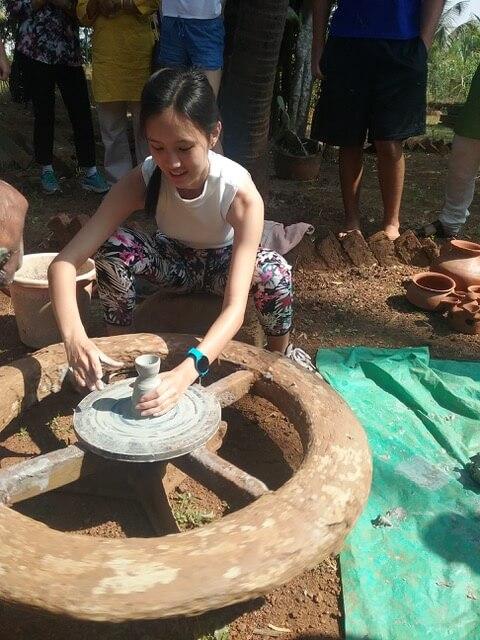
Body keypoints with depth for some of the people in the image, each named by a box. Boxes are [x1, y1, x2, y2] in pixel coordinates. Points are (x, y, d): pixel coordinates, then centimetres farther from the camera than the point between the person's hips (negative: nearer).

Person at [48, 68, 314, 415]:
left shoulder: (241, 193, -35)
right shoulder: (141, 181, -28)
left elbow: (235, 307, -42)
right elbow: (64, 261, -33)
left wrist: (186, 372, -59)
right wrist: (75, 337, -52)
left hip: (223, 264, -1)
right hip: (175, 261, 2)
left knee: (273, 271, -36)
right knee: (114, 248, -30)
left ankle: (280, 352, -4)